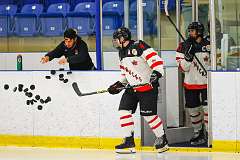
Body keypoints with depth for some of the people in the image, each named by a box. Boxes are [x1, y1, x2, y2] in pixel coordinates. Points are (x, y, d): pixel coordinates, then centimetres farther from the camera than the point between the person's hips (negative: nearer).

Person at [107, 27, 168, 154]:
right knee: (124, 110, -3)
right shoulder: (122, 53, 14)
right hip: (132, 88, 9)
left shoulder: (139, 46, -16)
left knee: (148, 114, -7)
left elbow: (155, 59, -22)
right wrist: (119, 84, 13)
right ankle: (129, 141, 1)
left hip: (148, 86, -9)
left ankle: (162, 139, 10)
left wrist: (157, 72, -32)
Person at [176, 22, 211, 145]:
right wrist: (188, 56, -22)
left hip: (206, 83, -2)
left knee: (208, 107, -10)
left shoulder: (208, 46, -3)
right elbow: (183, 68, -6)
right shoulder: (184, 46, -1)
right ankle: (198, 133, 24)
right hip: (190, 83, 2)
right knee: (193, 109, 8)